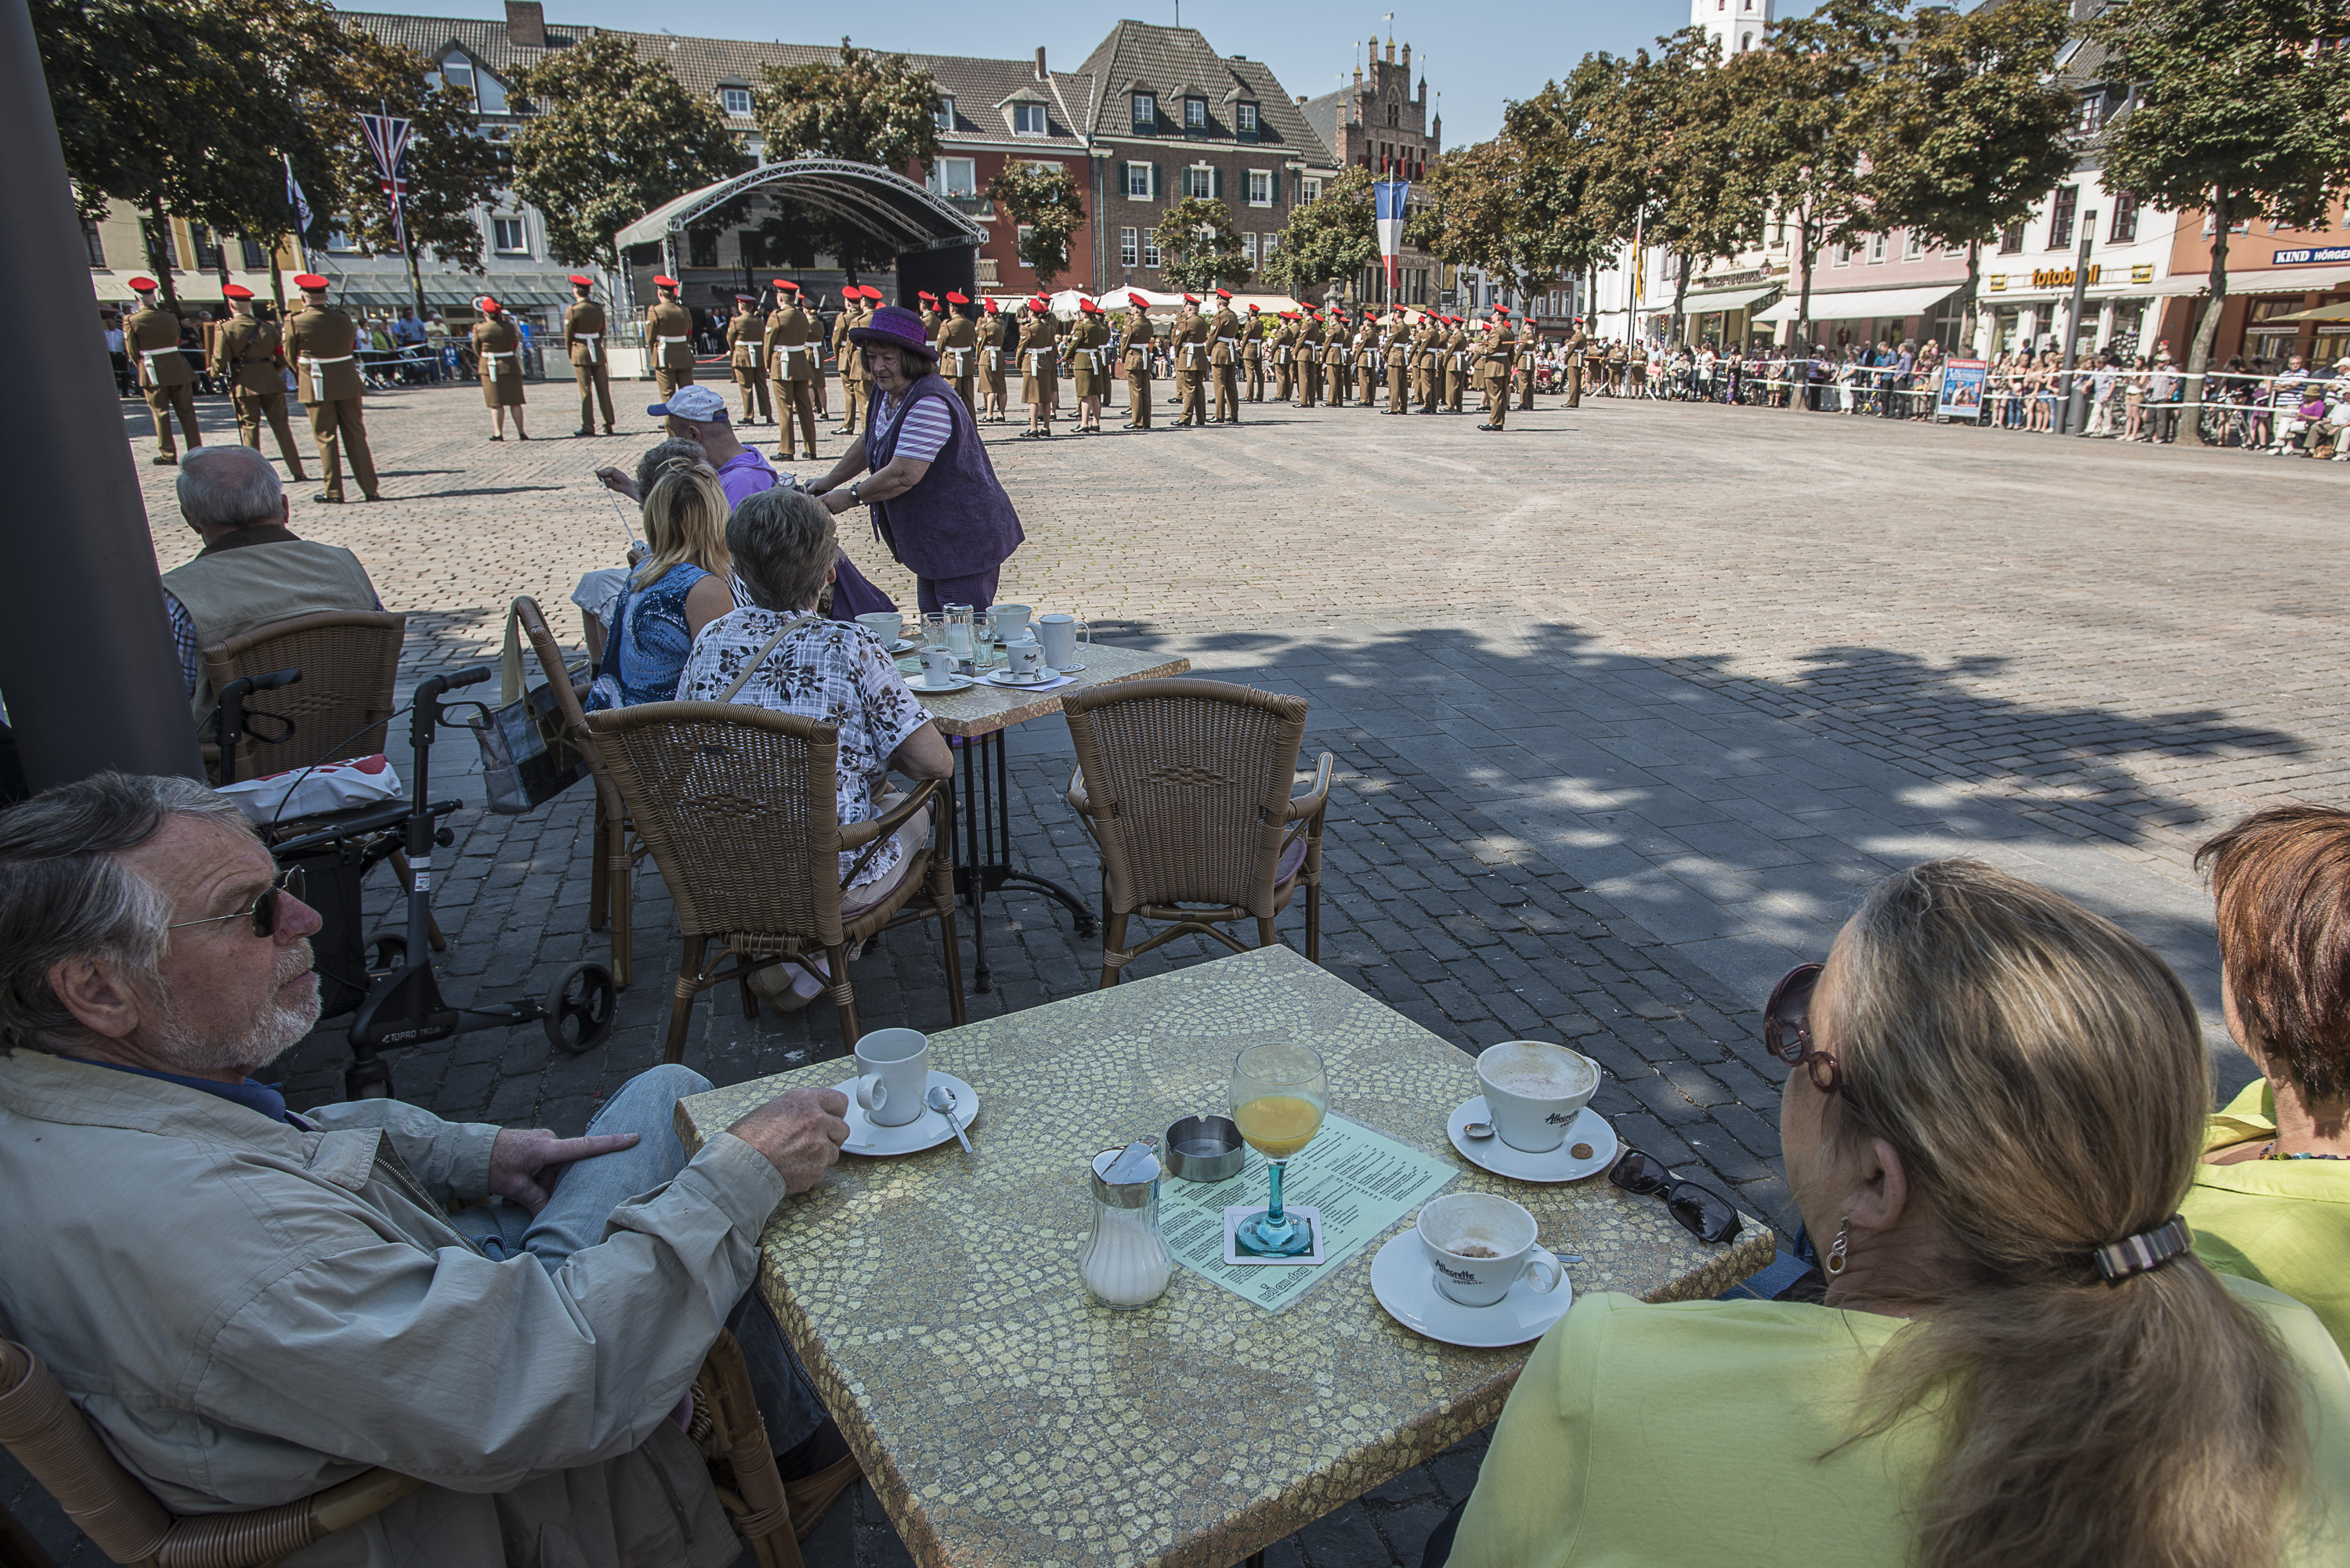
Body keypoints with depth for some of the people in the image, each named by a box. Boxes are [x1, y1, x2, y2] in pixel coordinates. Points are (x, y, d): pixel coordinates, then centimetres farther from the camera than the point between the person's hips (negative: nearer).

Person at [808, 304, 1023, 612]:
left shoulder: (930, 403, -25)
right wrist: (828, 482, 23)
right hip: (932, 545, 10)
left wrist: (848, 497, -13)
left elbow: (903, 475, -28)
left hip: (965, 545, -10)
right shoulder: (886, 391, 9)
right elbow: (870, 443, 27)